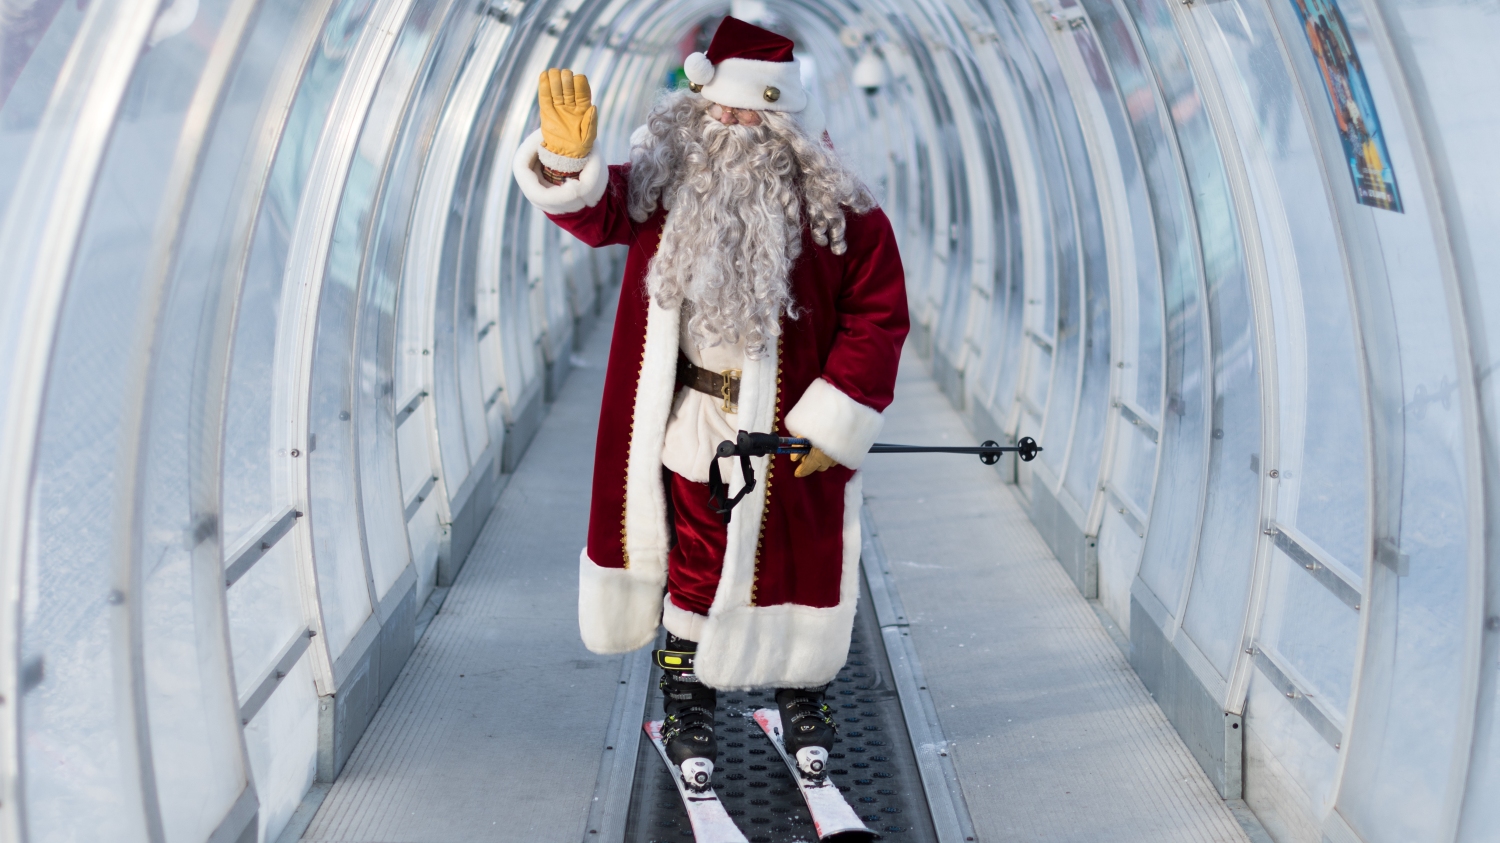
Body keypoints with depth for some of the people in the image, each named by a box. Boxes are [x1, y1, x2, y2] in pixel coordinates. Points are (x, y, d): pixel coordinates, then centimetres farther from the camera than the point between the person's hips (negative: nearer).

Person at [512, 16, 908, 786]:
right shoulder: (665, 184, 0)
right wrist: (567, 157, -25)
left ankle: (800, 700, 32)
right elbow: (596, 210, -1)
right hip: (692, 426, 2)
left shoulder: (836, 208, -9)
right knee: (694, 564, 10)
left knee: (789, 562, 10)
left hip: (789, 431, -2)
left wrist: (831, 425, -12)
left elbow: (878, 315, -8)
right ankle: (687, 706, 26)